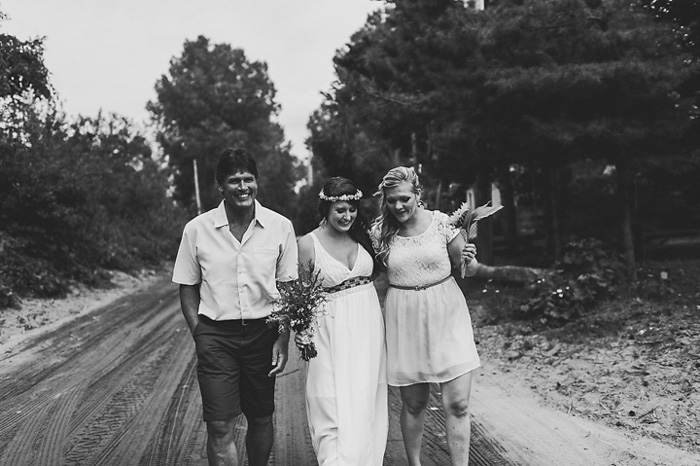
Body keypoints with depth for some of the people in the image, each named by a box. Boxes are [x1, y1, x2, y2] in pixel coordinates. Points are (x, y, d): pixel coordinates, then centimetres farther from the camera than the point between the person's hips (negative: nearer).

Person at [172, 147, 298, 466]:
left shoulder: (281, 227, -2)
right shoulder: (196, 230, -3)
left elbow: (289, 287, 4)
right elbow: (188, 288, 5)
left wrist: (283, 339, -3)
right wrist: (200, 337, -3)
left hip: (263, 332, 1)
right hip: (215, 335, -1)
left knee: (260, 419, 13)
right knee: (220, 426, -4)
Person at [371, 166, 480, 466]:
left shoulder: (441, 222, -5)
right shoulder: (379, 230, -2)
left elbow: (468, 270, 3)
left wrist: (468, 261, -15)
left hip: (447, 317, -1)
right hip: (405, 322, 1)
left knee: (457, 405, -3)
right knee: (413, 404, 12)